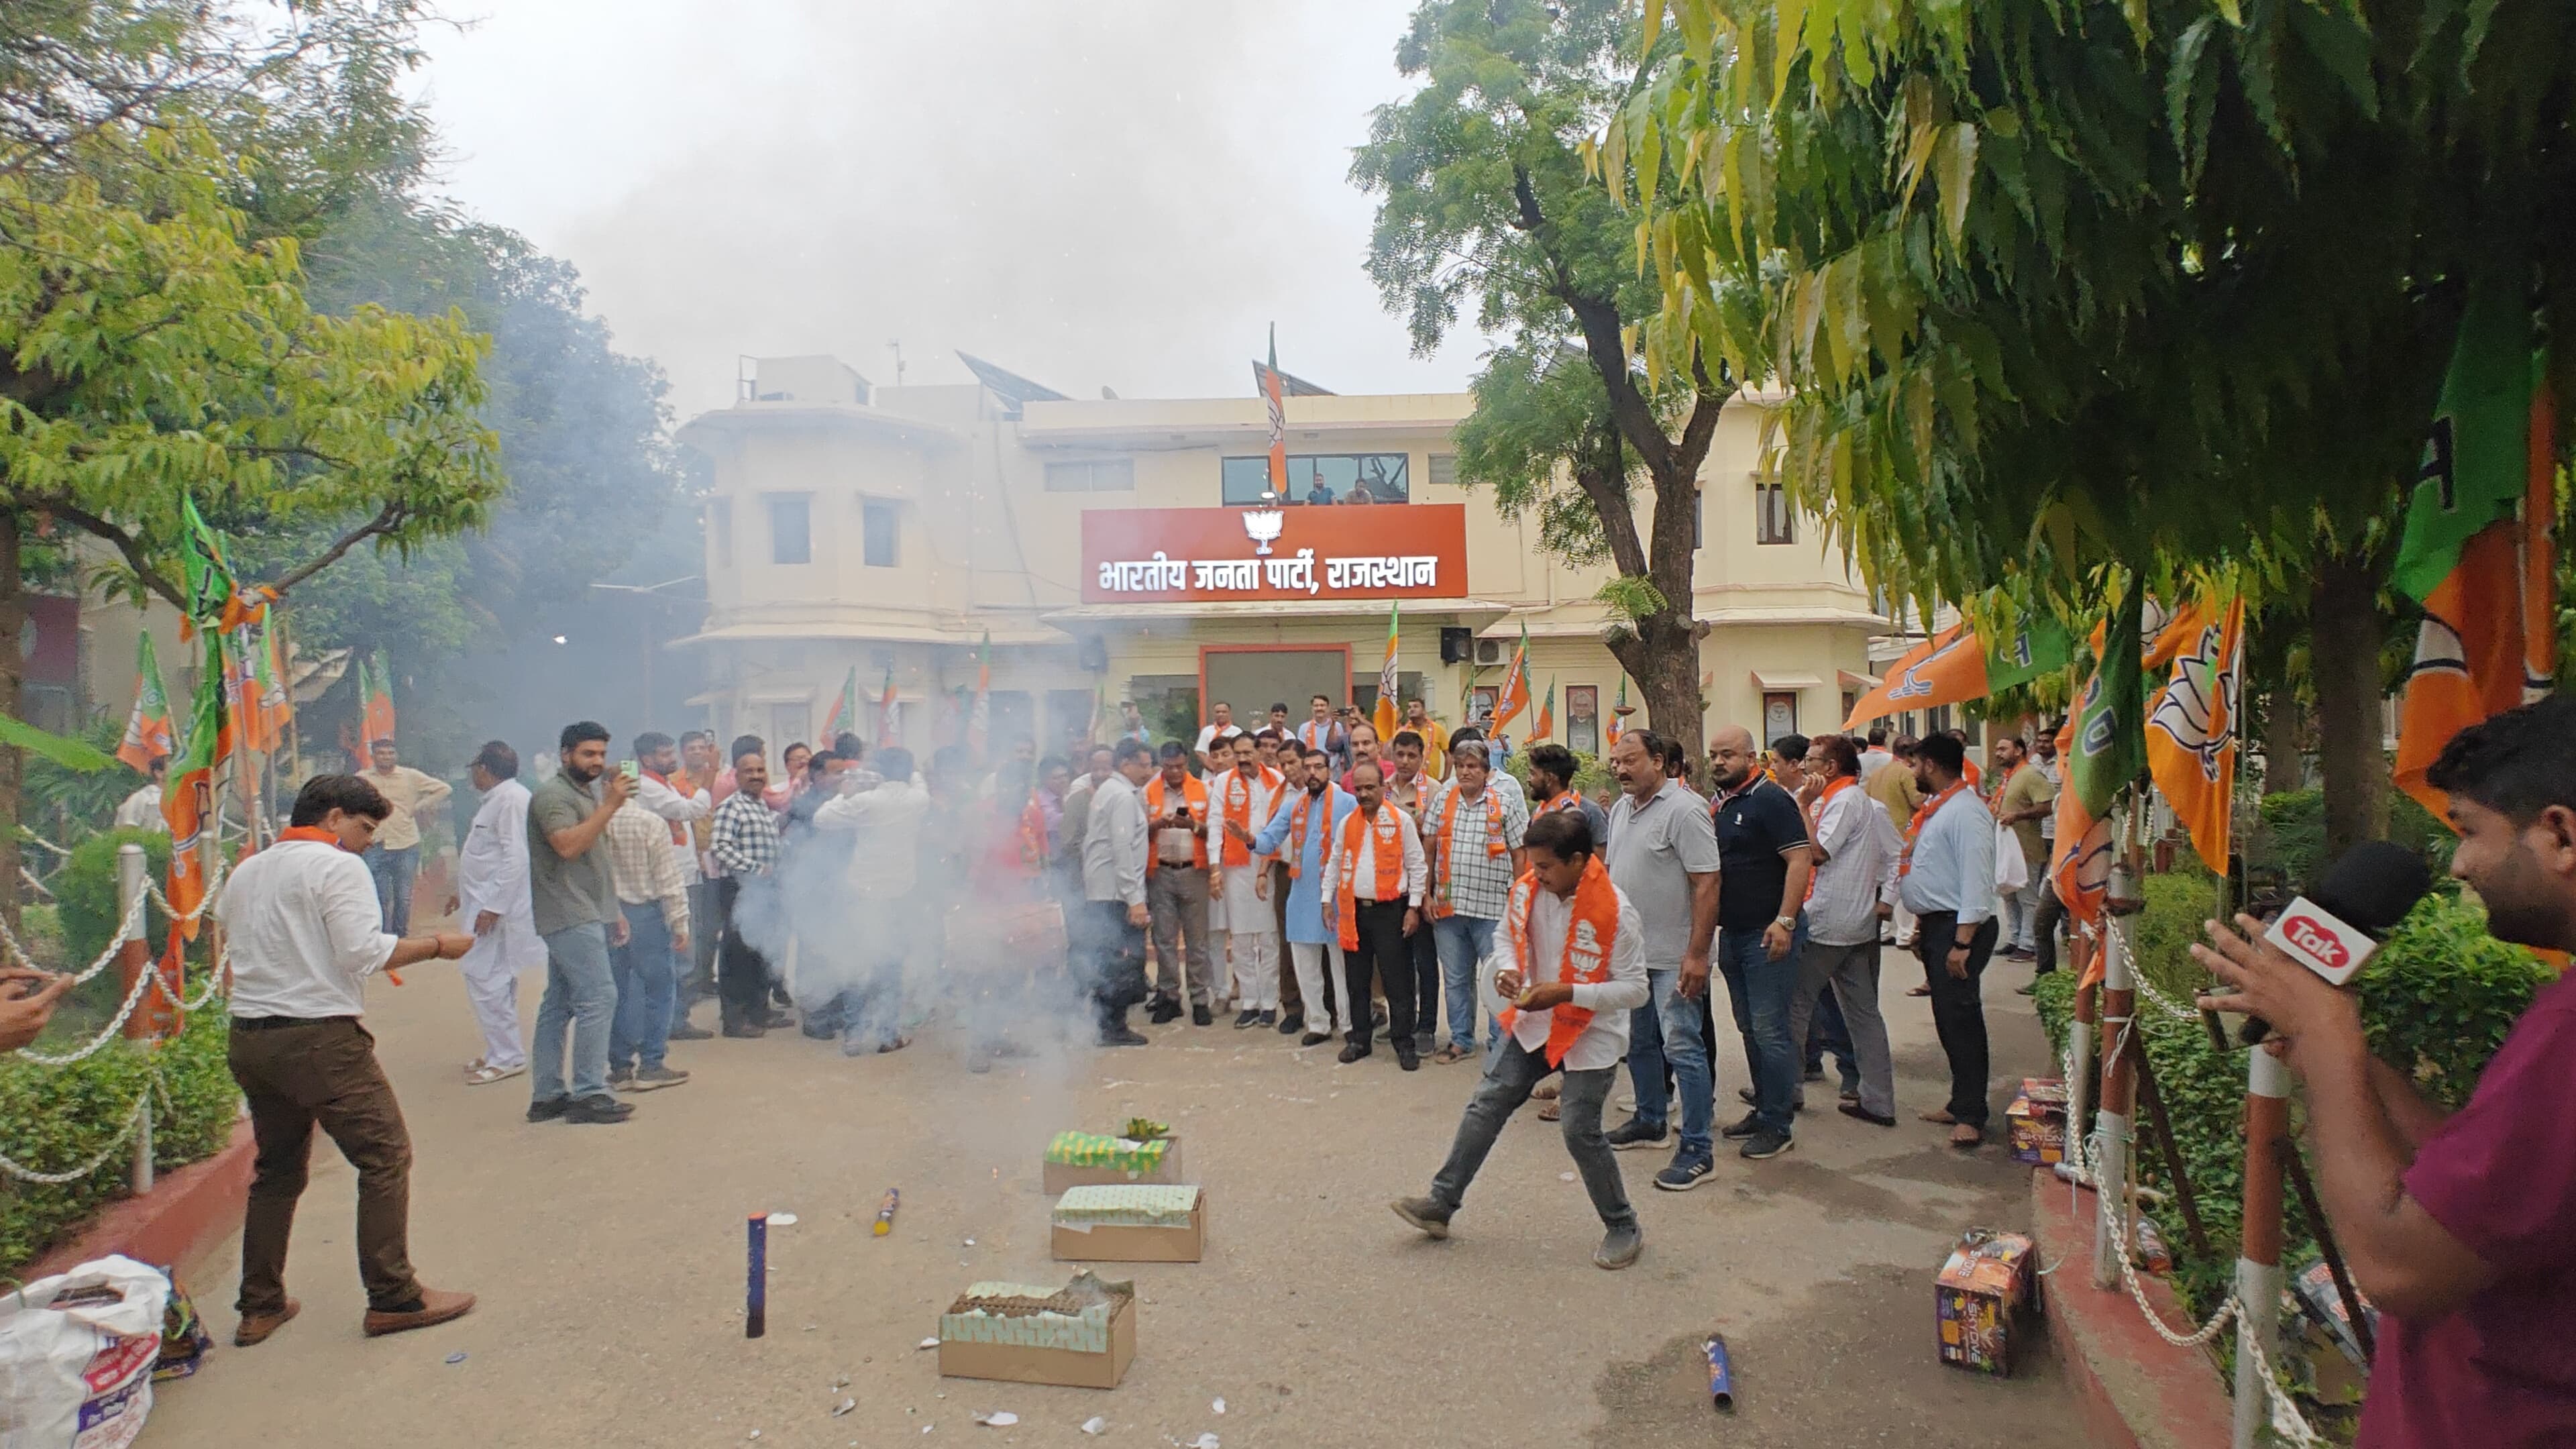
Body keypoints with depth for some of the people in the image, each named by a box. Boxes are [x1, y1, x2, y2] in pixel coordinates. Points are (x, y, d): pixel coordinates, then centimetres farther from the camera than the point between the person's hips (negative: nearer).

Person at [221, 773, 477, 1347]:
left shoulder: (245, 873, 15)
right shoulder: (338, 867, -8)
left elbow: (229, 939, 14)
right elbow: (363, 952, -17)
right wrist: (436, 946, -7)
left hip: (249, 1036, 8)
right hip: (321, 1036, -8)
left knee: (277, 1170, 19)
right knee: (386, 1157, -1)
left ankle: (260, 1306, 24)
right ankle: (393, 1298, 1)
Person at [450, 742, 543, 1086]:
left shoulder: (512, 799, -15)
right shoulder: (496, 799, 17)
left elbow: (516, 857, -22)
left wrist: (493, 906, -23)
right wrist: (465, 895, 27)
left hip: (498, 908, -10)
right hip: (487, 903, 10)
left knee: (485, 979, -10)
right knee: (496, 980, 14)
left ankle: (507, 1057, -3)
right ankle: (499, 1052, 22)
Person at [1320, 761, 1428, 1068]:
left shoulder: (1401, 821, -5)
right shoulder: (1347, 823, 8)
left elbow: (1416, 865, -4)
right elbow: (1334, 862, 15)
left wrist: (1413, 907, -7)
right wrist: (1327, 899, 9)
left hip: (1390, 910, -4)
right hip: (1354, 910, 5)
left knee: (1397, 980, -2)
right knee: (1356, 979, 11)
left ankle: (1404, 1043, 7)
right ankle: (1360, 1039, 23)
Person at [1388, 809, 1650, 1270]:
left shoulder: (1616, 911, -23)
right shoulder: (1526, 890, -7)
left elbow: (1636, 989, -20)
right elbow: (1511, 937, 14)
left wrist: (1566, 993, -28)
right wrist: (1508, 969, -9)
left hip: (1592, 1034, -6)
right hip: (1535, 1022, 6)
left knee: (1581, 1131, -8)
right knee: (1486, 1106, 4)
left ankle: (1624, 1228, 15)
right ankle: (1441, 1203, 15)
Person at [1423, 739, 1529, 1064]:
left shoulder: (1505, 806, 0)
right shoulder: (1442, 802, 6)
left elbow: (1519, 854, 1)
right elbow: (1428, 849, 8)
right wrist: (1426, 894, 2)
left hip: (1492, 907, -3)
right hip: (1448, 906, 3)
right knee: (1455, 978, 13)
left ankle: (1501, 1042, 14)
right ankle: (1461, 1042, 25)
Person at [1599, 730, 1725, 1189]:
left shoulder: (1684, 810, -16)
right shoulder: (1621, 808, 10)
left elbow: (1707, 884, -20)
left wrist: (1697, 954, -23)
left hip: (1673, 957, -8)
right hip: (1629, 950, 9)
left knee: (1682, 1047, -4)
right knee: (1639, 1042, 18)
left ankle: (1697, 1149, 4)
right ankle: (1650, 1121, 35)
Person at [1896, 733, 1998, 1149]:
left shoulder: (1965, 810, -17)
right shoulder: (1935, 809, 16)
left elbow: (1976, 879, -22)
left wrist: (1962, 942, -25)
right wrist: (1921, 926, 21)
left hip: (1959, 927, -10)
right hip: (1935, 925, 10)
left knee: (1960, 1019, -6)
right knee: (1947, 1020, 14)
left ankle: (1971, 1117, 0)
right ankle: (1961, 1103, 24)